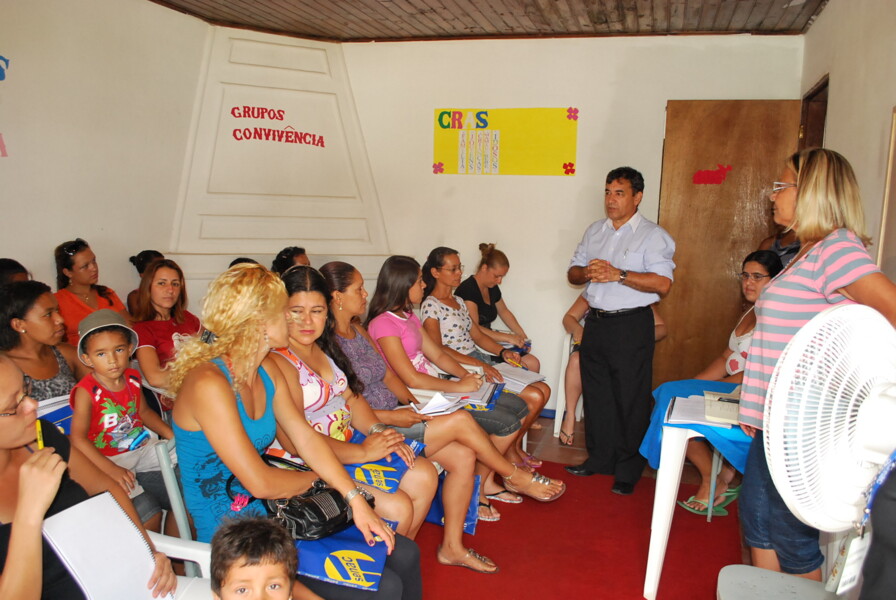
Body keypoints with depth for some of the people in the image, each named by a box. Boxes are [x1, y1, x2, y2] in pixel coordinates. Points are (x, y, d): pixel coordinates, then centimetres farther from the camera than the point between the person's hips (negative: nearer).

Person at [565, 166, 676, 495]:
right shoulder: (595, 231, 14)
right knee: (595, 394, 12)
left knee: (630, 399, 1)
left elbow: (662, 284, -18)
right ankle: (599, 458, 27)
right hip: (596, 321, 6)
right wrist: (587, 273, -8)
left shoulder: (653, 235, -6)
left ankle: (628, 469, 14)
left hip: (632, 324, -6)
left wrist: (618, 274, -22)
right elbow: (572, 272, 15)